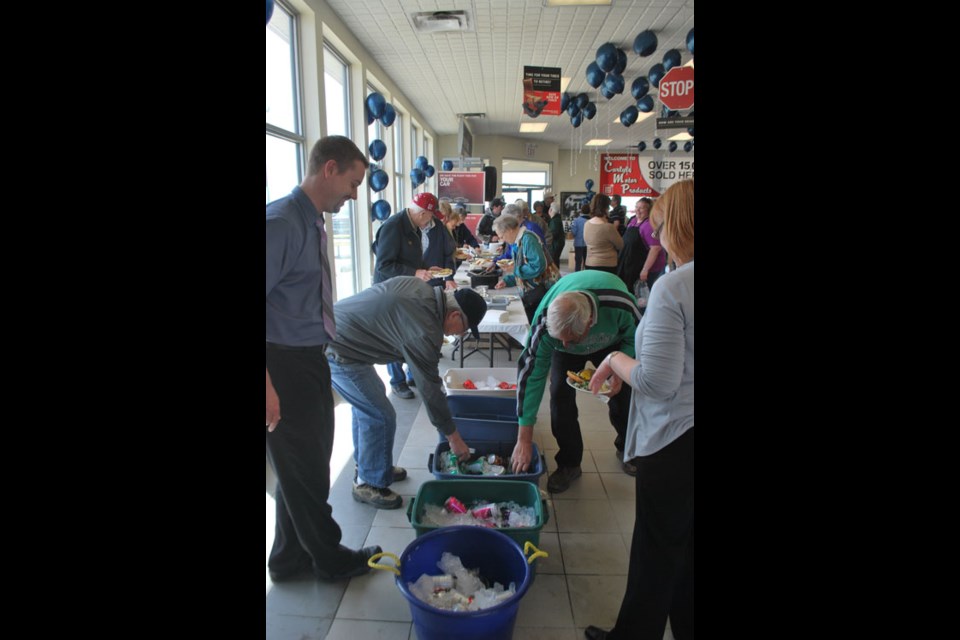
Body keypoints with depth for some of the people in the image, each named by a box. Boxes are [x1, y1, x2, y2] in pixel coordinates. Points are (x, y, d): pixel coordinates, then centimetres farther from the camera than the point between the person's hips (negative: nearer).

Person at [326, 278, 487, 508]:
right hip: (337, 353, -10)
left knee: (367, 401, 22)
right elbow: (430, 388, -16)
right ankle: (369, 484, 15)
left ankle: (366, 466, 37)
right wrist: (453, 437, -5)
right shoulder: (425, 331, -23)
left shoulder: (418, 284, 2)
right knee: (381, 416, -3)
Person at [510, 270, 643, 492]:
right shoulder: (545, 324, -41)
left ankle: (627, 448, 33)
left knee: (622, 395, 3)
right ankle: (568, 463, 5)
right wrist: (524, 440, -34)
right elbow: (531, 374, -35)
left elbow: (635, 338, -20)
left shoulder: (620, 305, -43)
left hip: (612, 343, 1)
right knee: (561, 396, -15)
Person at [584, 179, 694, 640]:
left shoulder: (672, 287, -23)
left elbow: (656, 382, -24)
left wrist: (616, 360, -6)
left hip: (674, 438, -7)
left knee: (657, 550, 12)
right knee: (684, 546, 25)